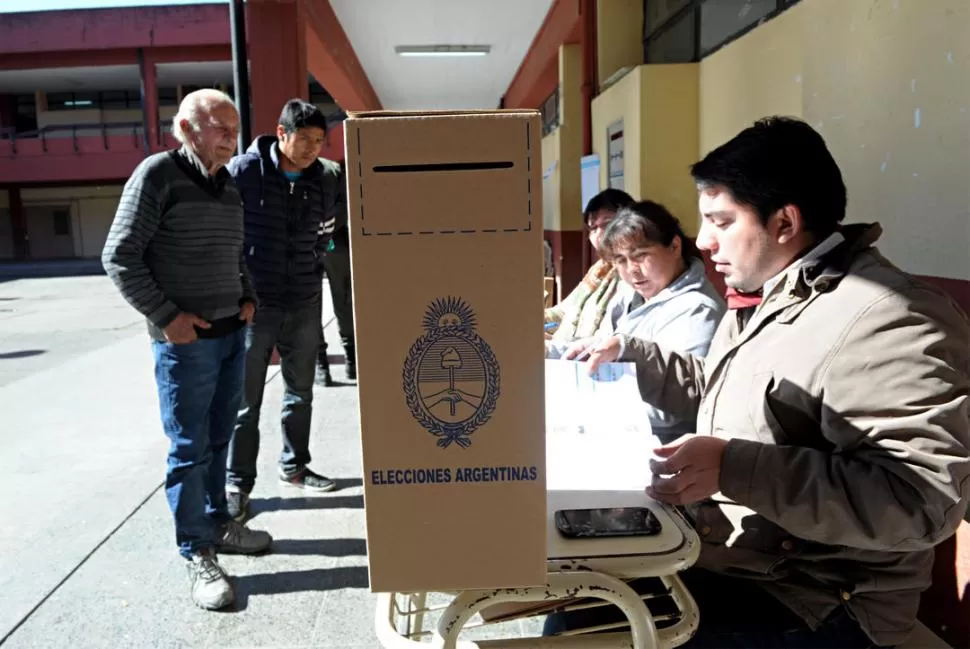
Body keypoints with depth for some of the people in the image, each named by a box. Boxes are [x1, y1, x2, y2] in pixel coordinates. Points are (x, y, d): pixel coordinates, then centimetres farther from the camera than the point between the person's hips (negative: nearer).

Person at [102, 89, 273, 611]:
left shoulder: (228, 186, 12)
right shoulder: (157, 174, -9)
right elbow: (119, 257, -11)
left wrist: (247, 297, 7)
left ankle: (218, 524, 32)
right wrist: (166, 317, -14)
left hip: (231, 334, 7)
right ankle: (198, 555, 12)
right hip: (185, 340, -7)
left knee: (219, 440, 16)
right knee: (189, 449, 1)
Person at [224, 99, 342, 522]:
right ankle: (237, 483, 17)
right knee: (245, 401, 4)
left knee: (300, 393, 15)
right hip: (253, 305, -4)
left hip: (304, 306, 5)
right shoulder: (244, 171, -11)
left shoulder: (323, 182, 4)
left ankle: (294, 466, 32)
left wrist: (312, 276, 12)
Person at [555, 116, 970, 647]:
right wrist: (629, 352, 13)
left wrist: (734, 468, -33)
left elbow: (923, 497, -29)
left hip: (809, 602, -9)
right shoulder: (766, 299, 11)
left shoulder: (888, 320, -22)